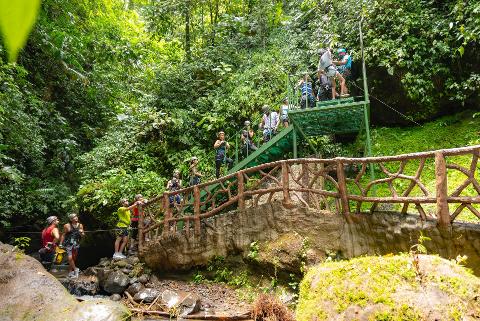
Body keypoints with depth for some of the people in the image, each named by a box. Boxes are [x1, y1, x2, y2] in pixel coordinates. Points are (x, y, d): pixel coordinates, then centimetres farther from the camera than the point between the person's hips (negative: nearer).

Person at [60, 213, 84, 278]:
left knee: (74, 258, 9)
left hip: (76, 244, 4)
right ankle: (75, 269, 10)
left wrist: (81, 233, -13)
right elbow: (63, 235, 0)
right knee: (70, 258, -12)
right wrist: (60, 244, -1)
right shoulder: (67, 226, -8)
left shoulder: (80, 225, 1)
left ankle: (70, 272, 25)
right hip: (68, 244, -3)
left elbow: (82, 236, 9)